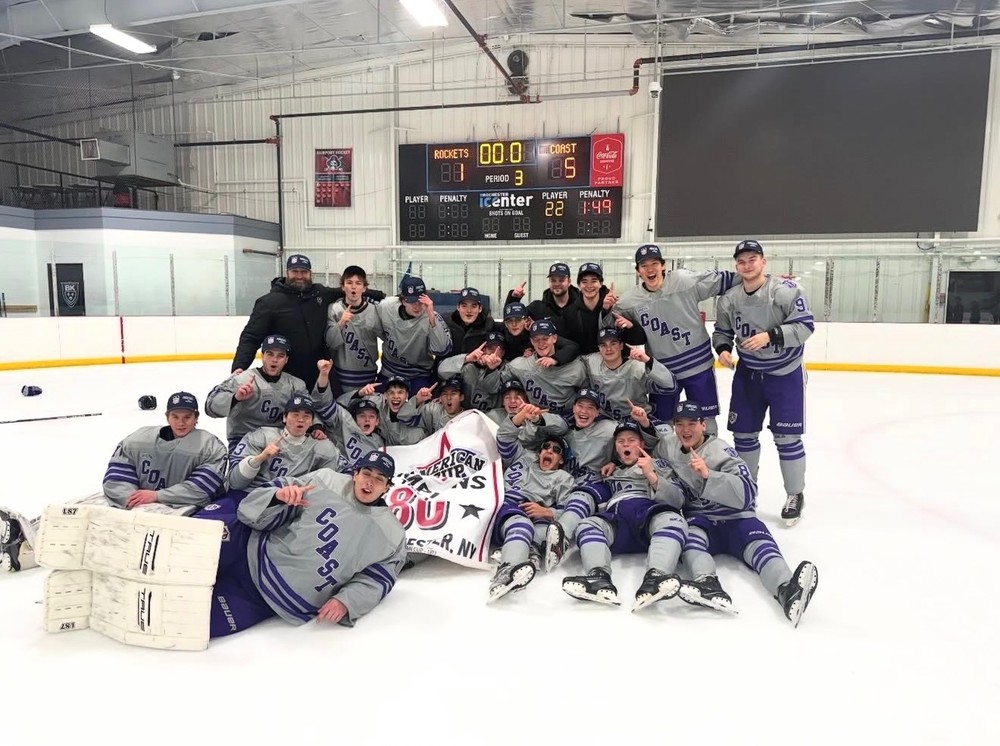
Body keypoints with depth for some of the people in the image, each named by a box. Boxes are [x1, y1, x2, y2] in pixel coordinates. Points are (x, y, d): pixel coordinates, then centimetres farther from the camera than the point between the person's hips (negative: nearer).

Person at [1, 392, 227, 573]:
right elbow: (117, 476, 1)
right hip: (135, 504, 7)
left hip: (178, 509, -7)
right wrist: (133, 498, -18)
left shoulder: (211, 447, -6)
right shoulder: (140, 439, 8)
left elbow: (202, 489, -16)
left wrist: (156, 496, -19)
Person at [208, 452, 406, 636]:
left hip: (282, 597, -1)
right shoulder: (325, 479, -2)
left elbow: (376, 581, 2)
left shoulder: (391, 535, -2)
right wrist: (279, 496, -23)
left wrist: (346, 601, -16)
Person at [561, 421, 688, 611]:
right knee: (587, 525, -28)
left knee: (673, 520, -35)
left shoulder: (657, 464, 26)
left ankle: (655, 578, -60)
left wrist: (652, 476, -4)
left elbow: (677, 500, 10)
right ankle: (600, 580, -54)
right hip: (616, 519, 2)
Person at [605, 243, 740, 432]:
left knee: (705, 422, 10)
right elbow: (612, 326, 5)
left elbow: (722, 280, -5)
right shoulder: (630, 300, -5)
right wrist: (607, 310, -13)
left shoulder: (685, 280, -12)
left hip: (699, 365, -2)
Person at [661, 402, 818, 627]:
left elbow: (747, 493, -23)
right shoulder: (666, 445, 4)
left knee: (760, 543, -30)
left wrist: (707, 475, -33)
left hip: (735, 518, -2)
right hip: (698, 520, 2)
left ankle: (786, 591, -59)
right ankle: (709, 584, -58)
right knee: (688, 534, -32)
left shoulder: (721, 451, -10)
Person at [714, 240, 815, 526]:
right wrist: (723, 348, -11)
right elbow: (722, 331, 9)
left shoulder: (786, 290, -18)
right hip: (748, 373, 5)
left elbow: (804, 326, -20)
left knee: (786, 437, -3)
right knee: (743, 432, 9)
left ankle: (795, 495, 17)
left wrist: (770, 336, -31)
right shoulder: (729, 299, -3)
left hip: (785, 374, -4)